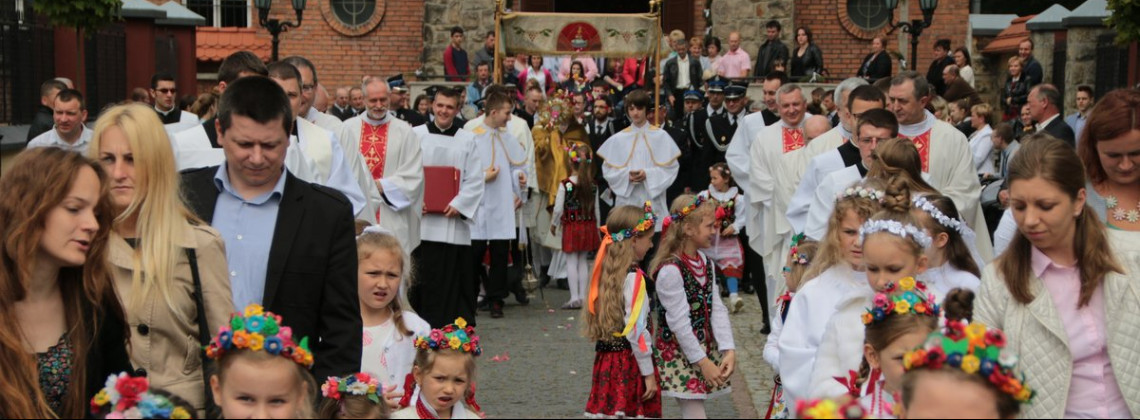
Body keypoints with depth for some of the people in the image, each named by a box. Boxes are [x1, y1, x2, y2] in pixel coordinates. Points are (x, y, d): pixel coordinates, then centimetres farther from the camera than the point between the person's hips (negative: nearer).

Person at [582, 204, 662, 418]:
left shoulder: (607, 271, 8)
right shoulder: (634, 277, -16)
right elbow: (636, 330, -18)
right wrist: (648, 374, -12)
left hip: (607, 359, 8)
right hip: (629, 361, -8)